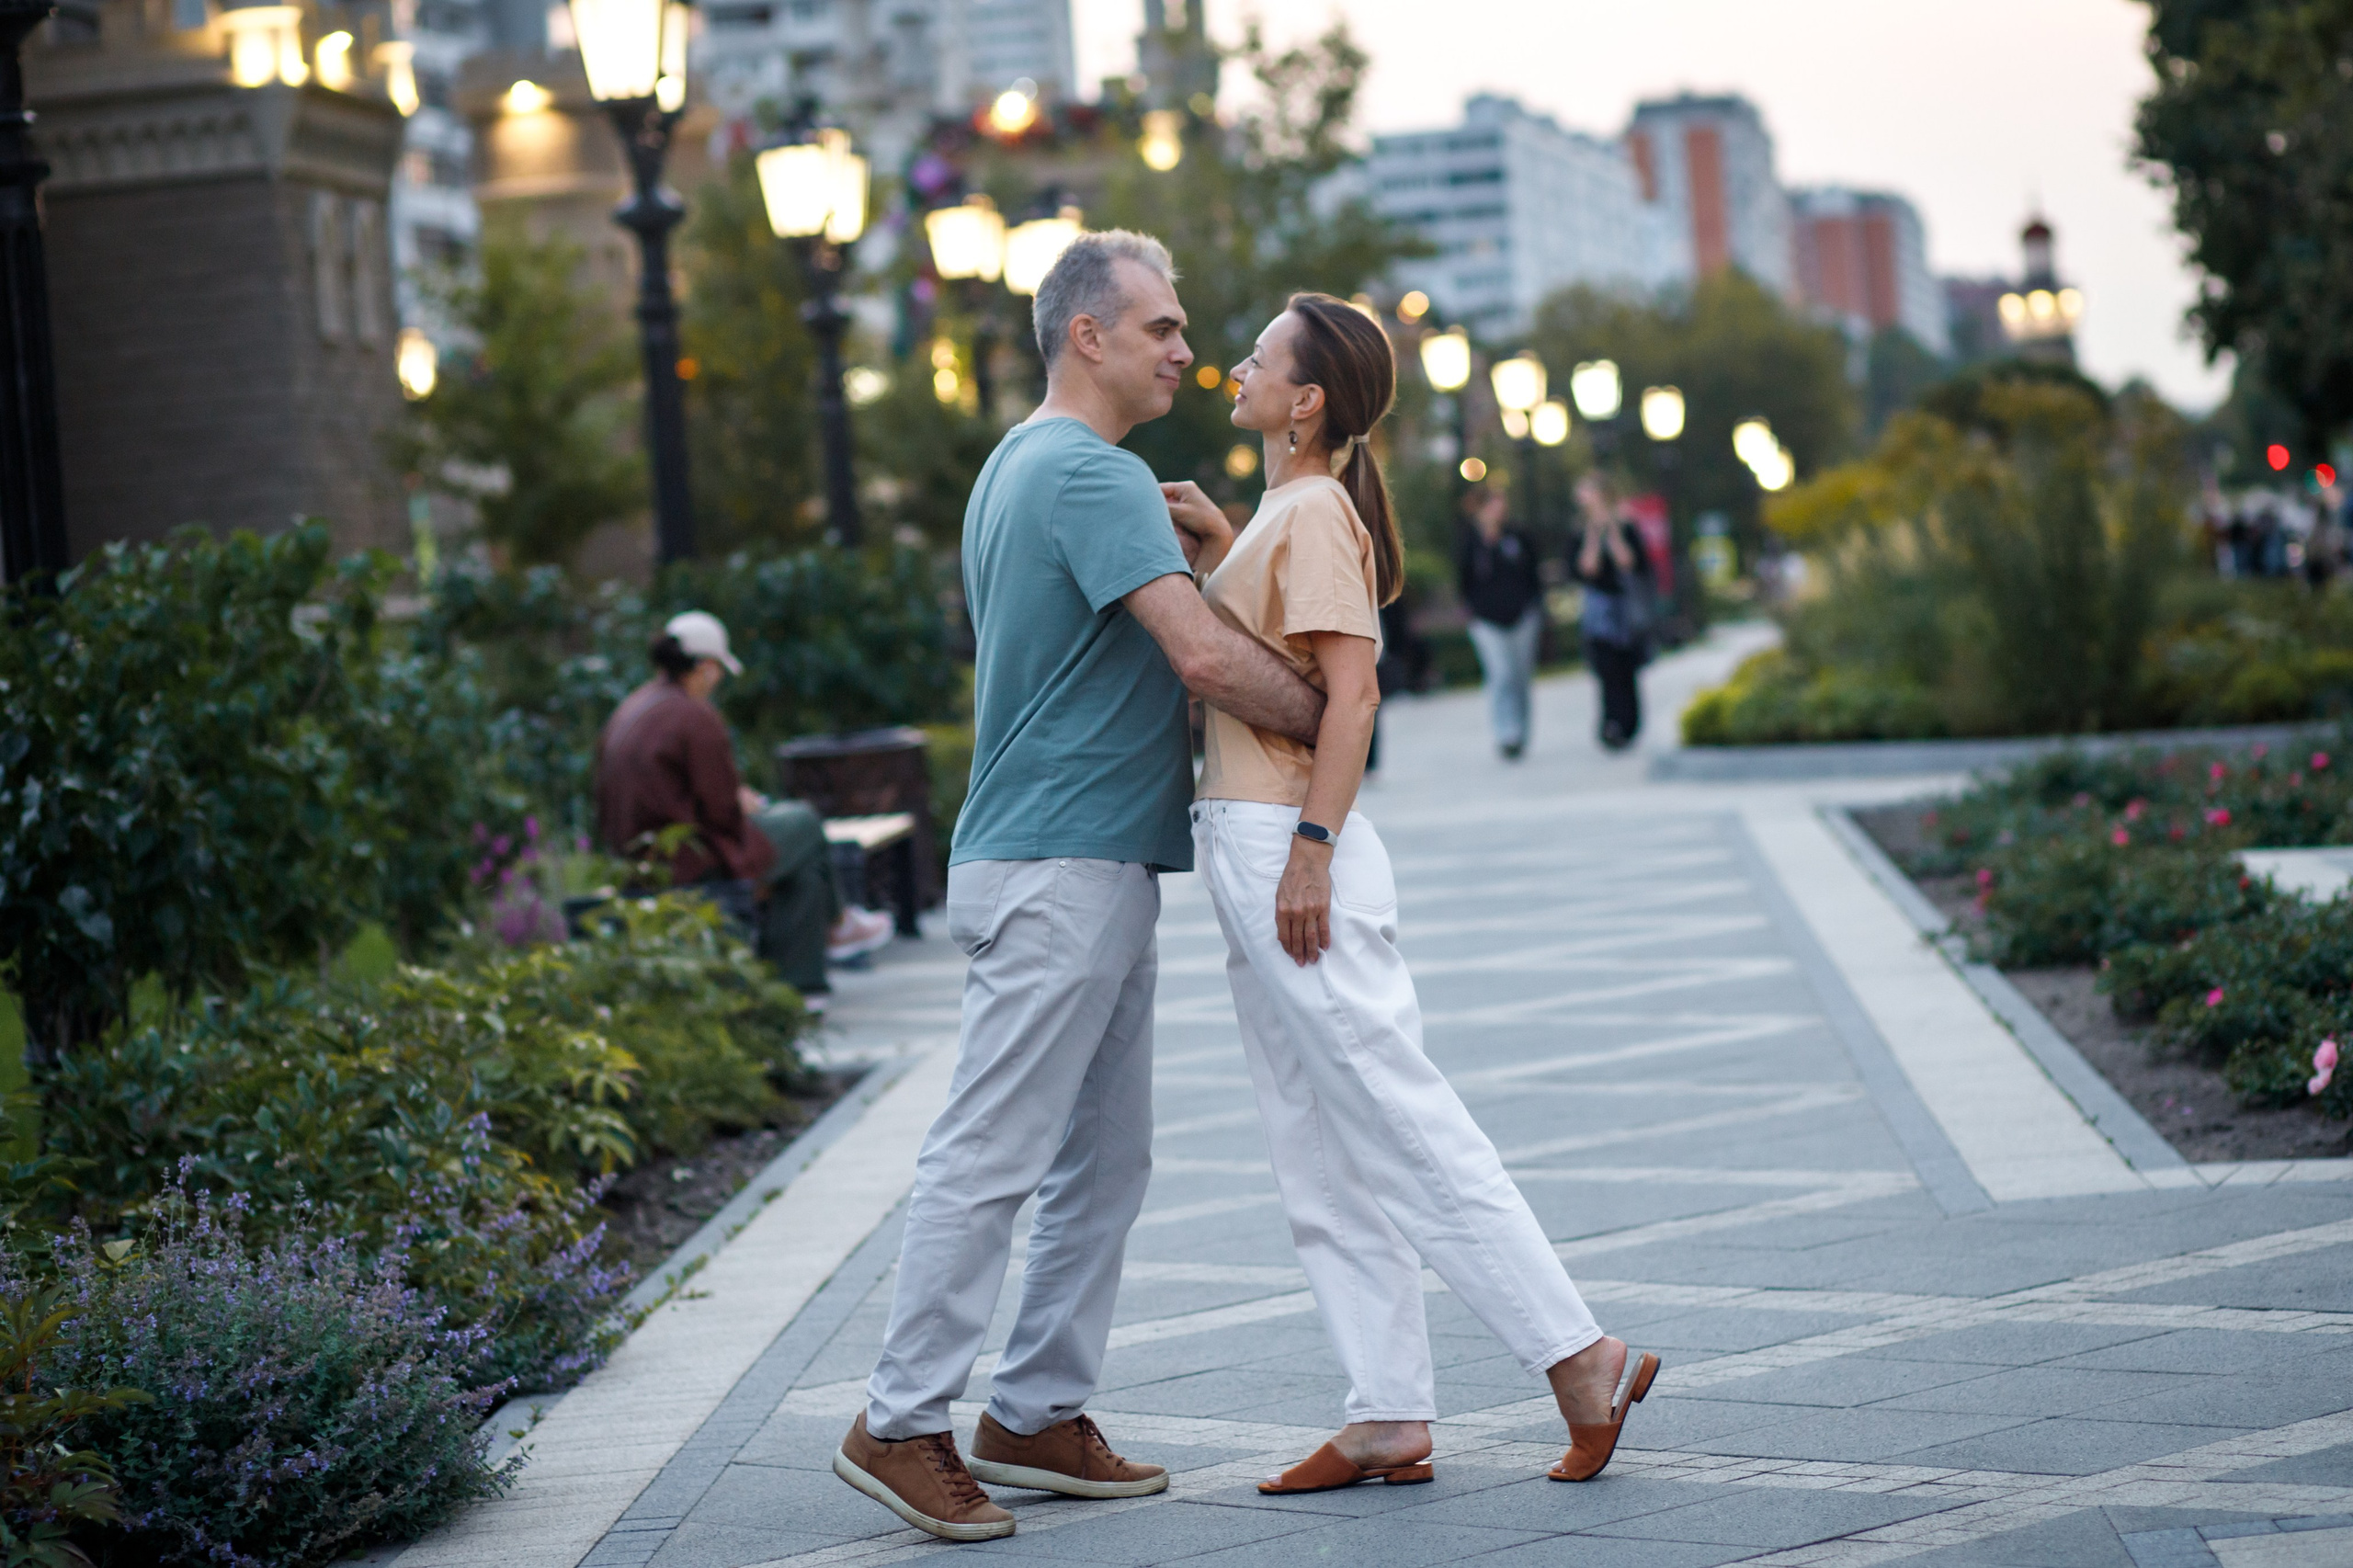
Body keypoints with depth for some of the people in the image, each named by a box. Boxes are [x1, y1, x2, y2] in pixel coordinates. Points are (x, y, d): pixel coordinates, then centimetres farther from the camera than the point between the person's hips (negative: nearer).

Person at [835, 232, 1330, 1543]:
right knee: (993, 1154, -8)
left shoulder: (1021, 465, 19)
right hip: (1060, 865, -11)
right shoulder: (1090, 474, -15)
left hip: (1097, 864, 11)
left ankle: (1039, 1413, 16)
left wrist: (1173, 538, 15)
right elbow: (1204, 654, -23)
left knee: (1106, 1160, 12)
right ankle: (903, 1423, -4)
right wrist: (1328, 720, -9)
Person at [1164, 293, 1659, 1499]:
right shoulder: (1283, 514, 17)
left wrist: (1311, 850, -24)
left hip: (1286, 848, -10)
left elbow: (1350, 695, -19)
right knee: (1318, 1151, 9)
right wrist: (1216, 547, 20)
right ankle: (1390, 1418, 11)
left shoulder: (1314, 512, -11)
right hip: (1250, 849, 10)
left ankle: (1579, 1357, -5)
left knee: (1400, 1123, -8)